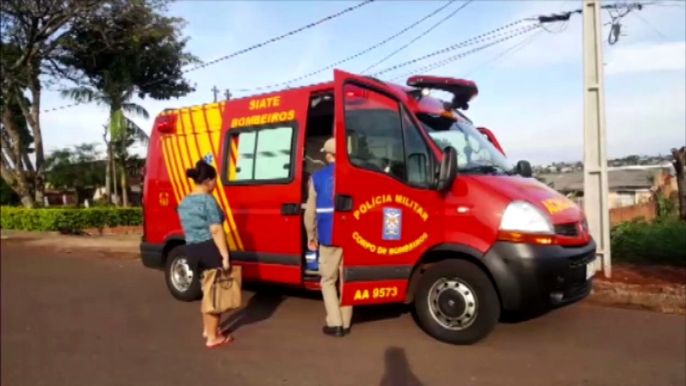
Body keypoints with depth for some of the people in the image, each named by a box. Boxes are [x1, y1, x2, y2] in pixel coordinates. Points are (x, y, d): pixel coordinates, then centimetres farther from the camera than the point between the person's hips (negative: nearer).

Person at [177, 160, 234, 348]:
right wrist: (225, 255, -20)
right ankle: (213, 337, 7)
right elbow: (216, 229, -20)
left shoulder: (184, 202, 12)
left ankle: (207, 328, 34)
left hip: (192, 249, 8)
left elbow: (187, 228, 17)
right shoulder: (208, 200, -14)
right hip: (210, 248, -8)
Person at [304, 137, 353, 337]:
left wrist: (311, 236, 13)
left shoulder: (317, 177, 1)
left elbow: (310, 210, 3)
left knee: (328, 280, 12)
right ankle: (345, 323, 18)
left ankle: (335, 324, 7)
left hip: (328, 237, -1)